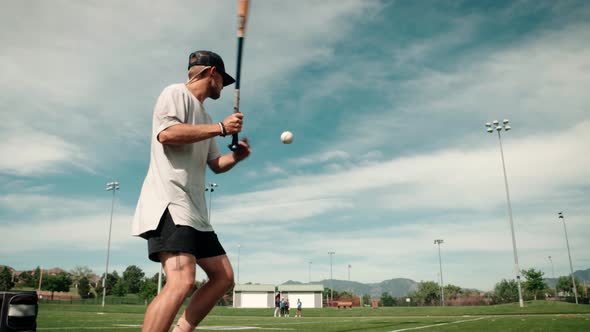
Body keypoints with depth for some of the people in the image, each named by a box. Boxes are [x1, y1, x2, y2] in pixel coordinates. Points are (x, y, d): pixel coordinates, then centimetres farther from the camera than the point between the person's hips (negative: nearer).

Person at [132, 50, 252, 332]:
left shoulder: (203, 116, 25)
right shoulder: (176, 93, 0)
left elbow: (214, 164, 28)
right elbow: (166, 133, -19)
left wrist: (235, 156, 7)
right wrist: (221, 127, -13)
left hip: (194, 210, 10)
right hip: (169, 202, -10)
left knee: (223, 277, 9)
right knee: (182, 281, -25)